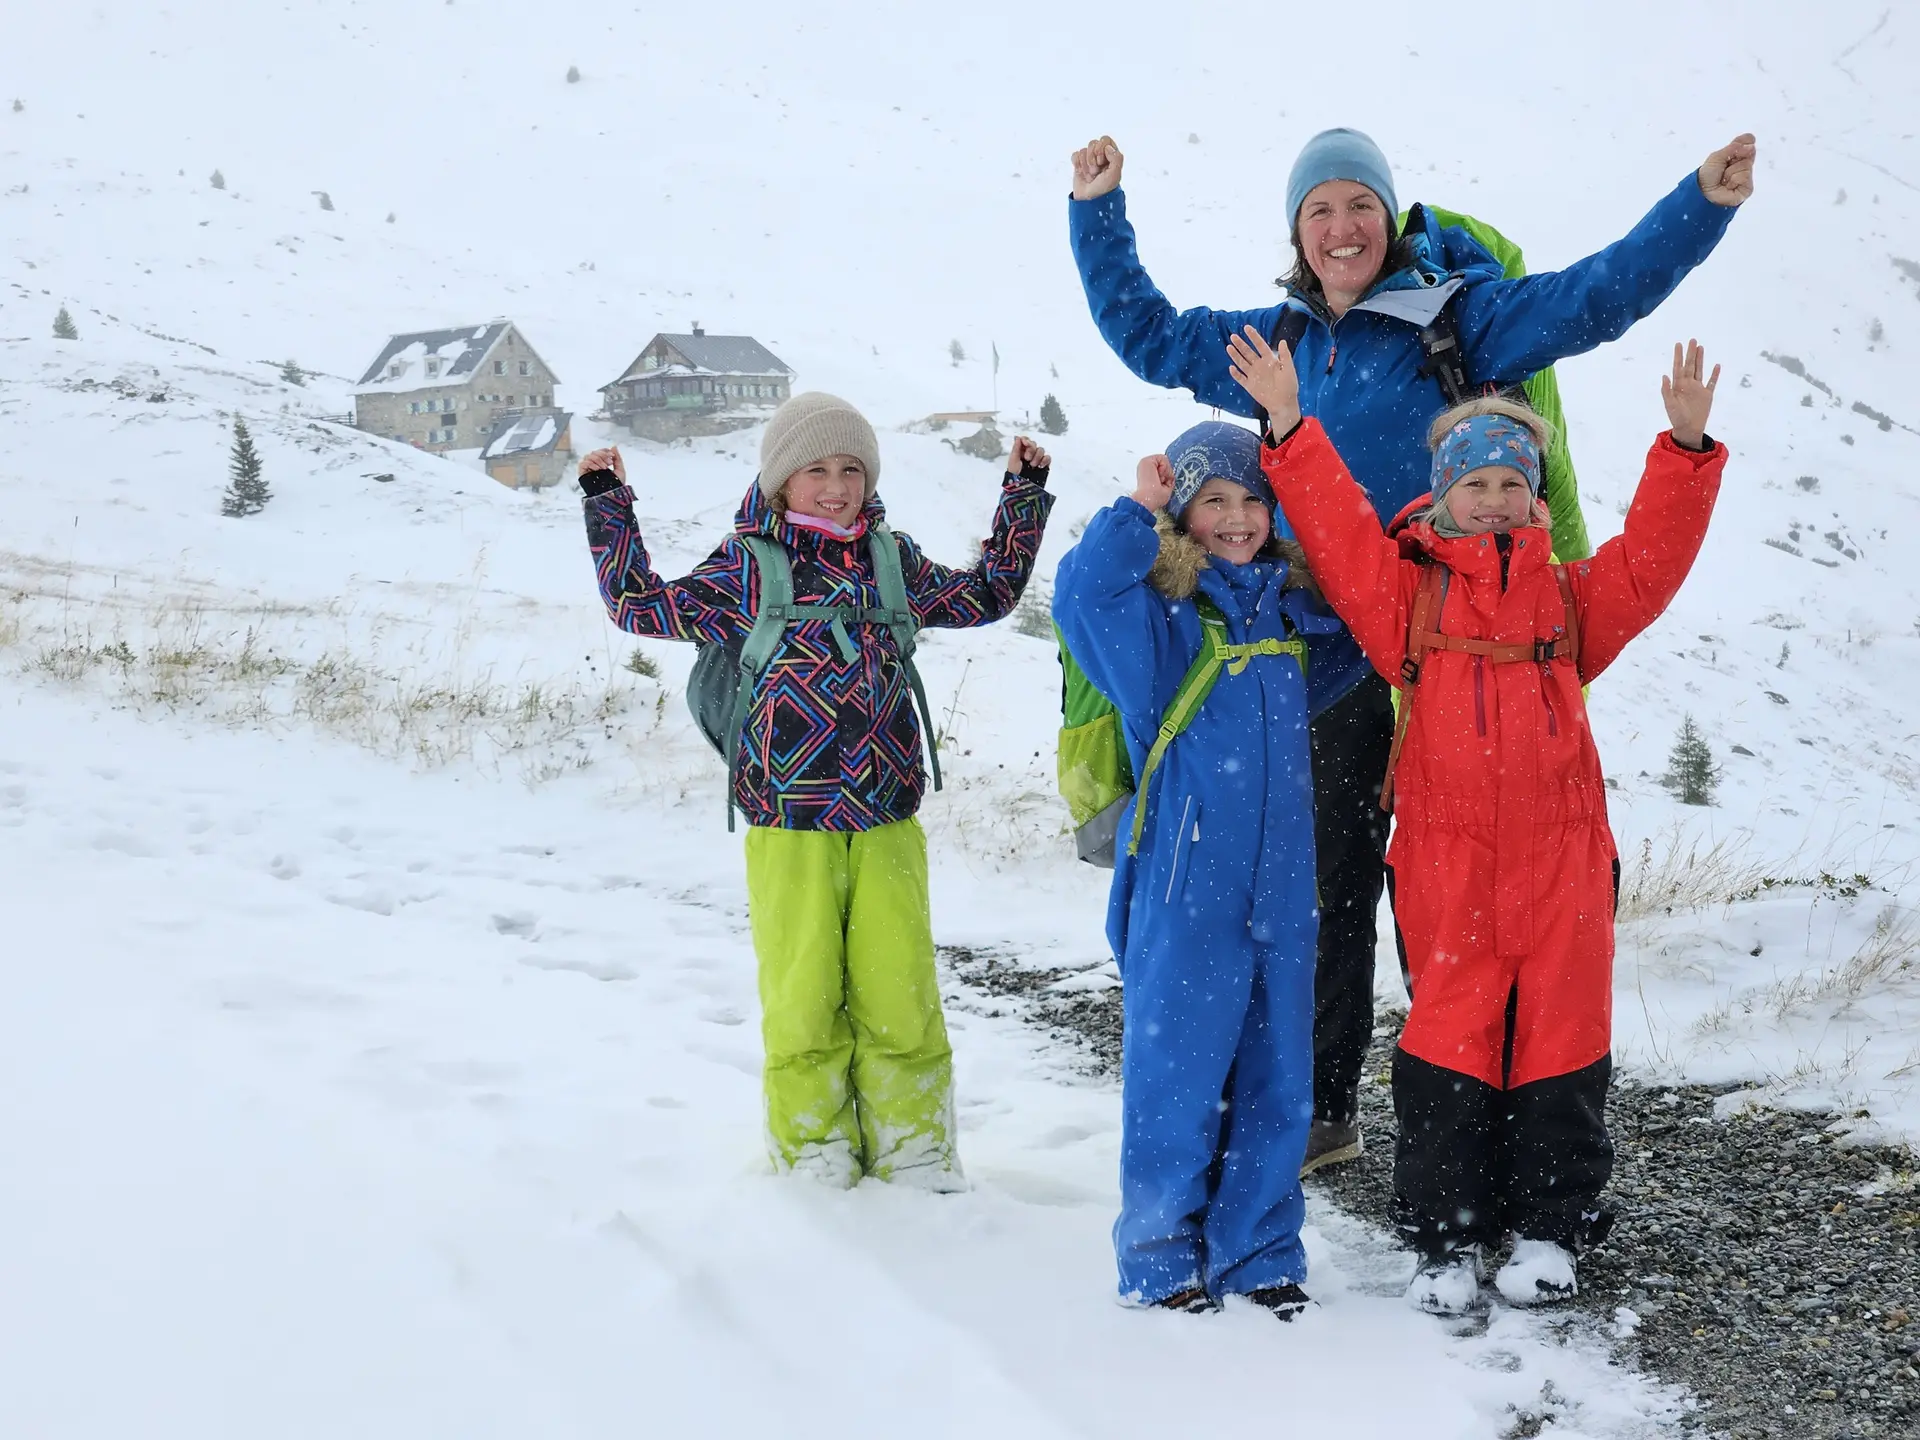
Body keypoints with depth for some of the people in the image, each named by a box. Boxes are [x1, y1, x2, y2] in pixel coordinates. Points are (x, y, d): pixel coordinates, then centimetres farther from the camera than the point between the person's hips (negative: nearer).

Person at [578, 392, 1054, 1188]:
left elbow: (984, 596, 24)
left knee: (899, 998, 4)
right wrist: (608, 505, -1)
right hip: (789, 831, -2)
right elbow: (642, 606, 4)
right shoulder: (746, 569, 0)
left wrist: (1024, 496, 20)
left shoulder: (892, 561, 10)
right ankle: (816, 1155, 19)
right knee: (803, 1002, 4)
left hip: (886, 827, 2)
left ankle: (914, 1156, 17)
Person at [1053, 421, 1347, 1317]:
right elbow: (1079, 596, -25)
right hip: (1184, 886, -5)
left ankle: (1260, 1251, 23)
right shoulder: (1160, 613, -6)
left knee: (1276, 1072, 10)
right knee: (1176, 1073, 2)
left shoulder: (1294, 608, 11)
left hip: (1281, 885, 5)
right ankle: (1163, 1258, 17)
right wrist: (1138, 511, -18)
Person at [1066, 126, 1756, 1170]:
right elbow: (1143, 331, 25)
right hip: (1329, 654, 5)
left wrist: (1703, 201, -20)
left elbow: (1597, 294, -9)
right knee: (1326, 879, 11)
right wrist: (1097, 210, 22)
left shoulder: (1456, 316, -2)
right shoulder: (1276, 343, 13)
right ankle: (1320, 1110, 23)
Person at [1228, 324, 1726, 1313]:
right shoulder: (1408, 591, 7)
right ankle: (1446, 1235, 11)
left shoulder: (1572, 597, 14)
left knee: (1559, 1035, 6)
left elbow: (1652, 558, 4)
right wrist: (1289, 424, -11)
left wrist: (1684, 448, -6)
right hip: (1446, 856, -2)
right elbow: (1336, 527, -3)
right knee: (1450, 1037, 1)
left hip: (1561, 855, 2)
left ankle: (1551, 1228, 19)